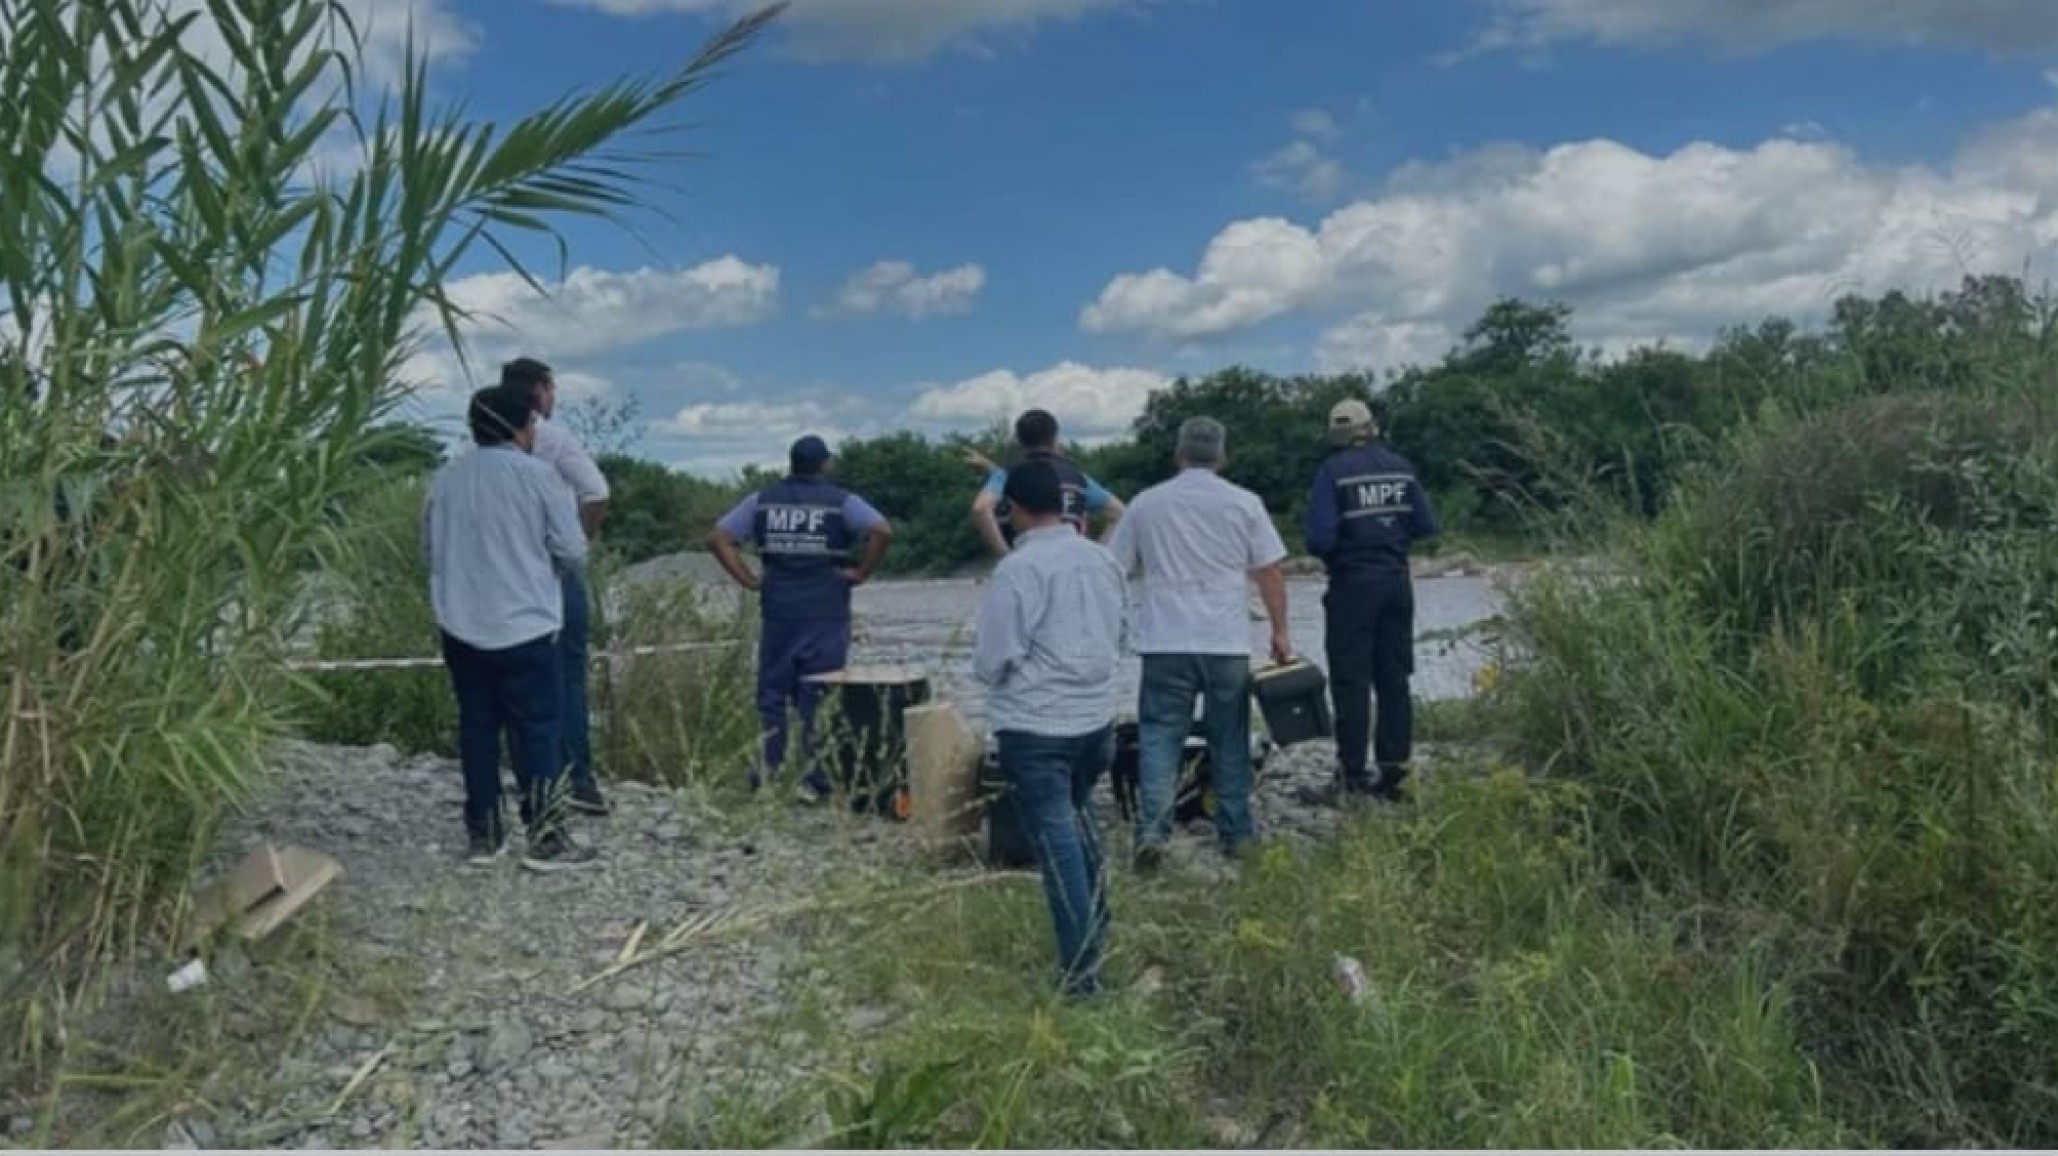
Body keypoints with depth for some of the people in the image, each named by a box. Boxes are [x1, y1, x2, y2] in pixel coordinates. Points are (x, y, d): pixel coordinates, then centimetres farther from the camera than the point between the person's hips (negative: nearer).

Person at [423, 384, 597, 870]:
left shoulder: (445, 478, 6)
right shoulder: (537, 475, -10)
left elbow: (430, 547, 16)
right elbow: (573, 551, -8)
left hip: (461, 627, 5)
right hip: (525, 627, -5)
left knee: (477, 727, 12)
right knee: (538, 730, 2)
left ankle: (483, 833, 19)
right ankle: (545, 839, 4)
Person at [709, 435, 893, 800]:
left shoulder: (762, 500, 8)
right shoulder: (842, 502, -2)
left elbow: (718, 538, 4)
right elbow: (883, 531, -17)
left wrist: (748, 580, 3)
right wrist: (860, 573, -8)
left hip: (778, 610, 2)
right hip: (826, 615, -2)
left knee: (772, 692, 12)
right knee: (818, 699, 3)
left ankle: (767, 774, 14)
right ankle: (814, 781, 6)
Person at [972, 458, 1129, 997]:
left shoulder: (1017, 569, -18)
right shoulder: (1102, 558, 3)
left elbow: (992, 659, -15)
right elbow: (1121, 631, 15)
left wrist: (991, 675, 6)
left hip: (1035, 725, -7)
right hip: (1095, 716, 7)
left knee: (1056, 839, -1)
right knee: (1079, 821, 26)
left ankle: (1081, 967, 1)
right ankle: (1096, 929, 38)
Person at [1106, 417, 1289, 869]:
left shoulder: (1146, 503, 6)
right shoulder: (1243, 502, 3)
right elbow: (1270, 571, 2)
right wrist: (1280, 632, 9)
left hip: (1165, 643, 0)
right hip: (1227, 644, 0)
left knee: (1159, 736, 3)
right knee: (1229, 741, 11)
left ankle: (1152, 830, -10)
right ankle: (1235, 833, 19)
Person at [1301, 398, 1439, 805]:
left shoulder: (1333, 471, -9)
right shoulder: (1400, 467, 6)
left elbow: (1319, 538, -16)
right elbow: (1426, 526, 6)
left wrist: (1327, 552, 5)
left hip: (1353, 585, -5)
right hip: (1397, 582, 5)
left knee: (1351, 683, -2)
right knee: (1394, 679, 10)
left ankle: (1353, 780, -2)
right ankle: (1393, 772, 13)